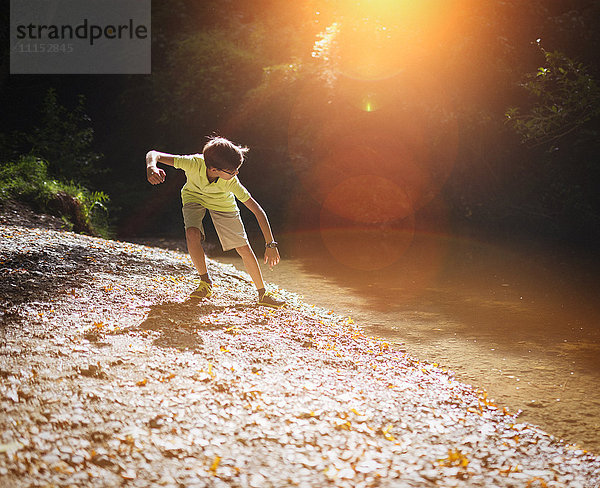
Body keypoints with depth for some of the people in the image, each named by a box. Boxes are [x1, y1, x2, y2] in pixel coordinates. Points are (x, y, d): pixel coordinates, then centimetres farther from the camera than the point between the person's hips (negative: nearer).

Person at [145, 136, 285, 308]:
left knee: (244, 249, -5)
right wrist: (151, 167, -61)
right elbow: (154, 154, -37)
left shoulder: (231, 183, -37)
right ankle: (205, 282, -5)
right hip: (194, 196, 0)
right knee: (192, 234, -29)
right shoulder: (194, 163, -40)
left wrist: (270, 245, -30)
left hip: (222, 203, 0)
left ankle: (263, 295, 12)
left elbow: (258, 211, -30)